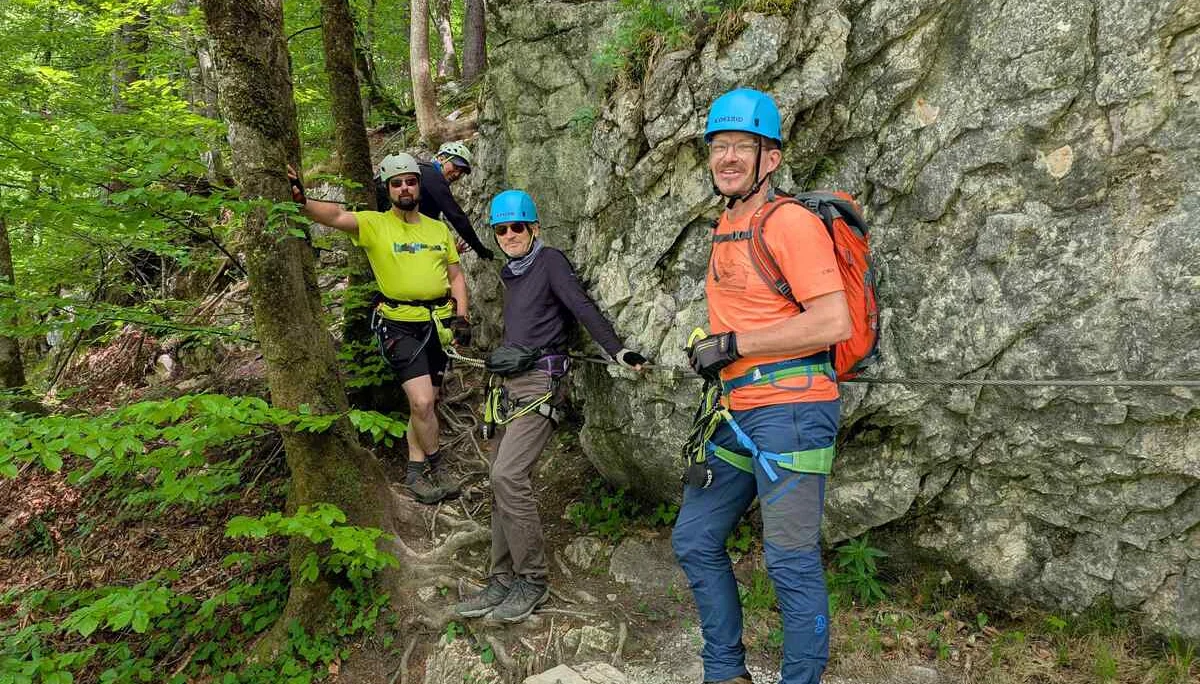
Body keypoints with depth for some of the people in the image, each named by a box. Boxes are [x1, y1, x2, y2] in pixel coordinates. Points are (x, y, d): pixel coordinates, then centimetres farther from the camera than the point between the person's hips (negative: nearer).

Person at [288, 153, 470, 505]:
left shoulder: (438, 228, 10)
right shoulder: (374, 223, -5)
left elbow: (456, 276, 13)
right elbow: (337, 215, -23)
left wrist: (461, 315, 1)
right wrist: (302, 202, -42)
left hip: (439, 324, 5)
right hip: (400, 324, -5)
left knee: (425, 402, 11)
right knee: (422, 402, -13)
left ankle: (415, 469, 26)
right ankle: (437, 466, 9)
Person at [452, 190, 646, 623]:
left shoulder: (550, 261, -3)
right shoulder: (510, 274, 19)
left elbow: (583, 307, -14)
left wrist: (617, 350, -26)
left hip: (542, 380, -8)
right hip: (512, 384, 8)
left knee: (508, 475, -18)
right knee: (502, 480, 4)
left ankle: (533, 581, -7)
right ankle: (502, 582, 11)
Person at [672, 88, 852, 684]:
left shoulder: (791, 222, -11)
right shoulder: (725, 227, 15)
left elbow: (834, 323, -20)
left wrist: (732, 345, -16)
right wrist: (709, 353, 12)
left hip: (789, 409, -9)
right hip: (737, 412, 9)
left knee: (791, 563, -3)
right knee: (694, 541, 14)